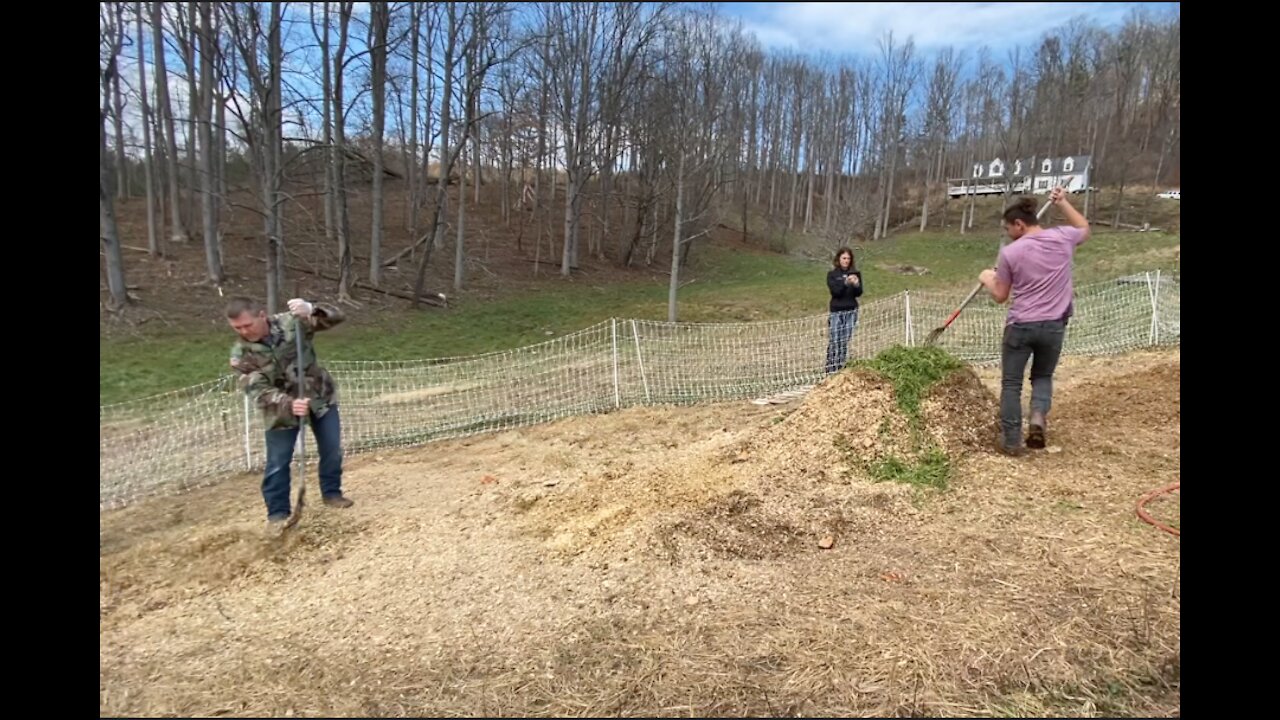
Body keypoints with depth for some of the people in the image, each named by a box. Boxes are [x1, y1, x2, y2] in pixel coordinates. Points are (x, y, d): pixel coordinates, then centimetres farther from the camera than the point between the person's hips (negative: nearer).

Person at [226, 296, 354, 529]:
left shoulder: (291, 321, -17)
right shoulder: (241, 354, -17)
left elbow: (336, 317, -20)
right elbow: (259, 391, -22)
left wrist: (311, 310, -41)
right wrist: (289, 404, -40)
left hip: (320, 397, 1)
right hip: (281, 410, -1)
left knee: (332, 450, 10)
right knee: (278, 463, 3)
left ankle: (332, 493, 32)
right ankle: (278, 513, 19)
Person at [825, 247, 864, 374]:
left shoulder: (856, 273, 8)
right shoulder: (832, 275, 2)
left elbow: (859, 293, 1)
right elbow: (835, 291, -10)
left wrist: (856, 284, -19)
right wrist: (845, 283, -25)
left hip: (851, 311, 2)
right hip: (836, 311, -2)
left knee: (847, 342, -2)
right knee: (834, 342, -6)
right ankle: (830, 371, -2)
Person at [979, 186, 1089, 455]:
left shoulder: (1010, 252, -9)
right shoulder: (1063, 237, -1)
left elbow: (1000, 296, 1)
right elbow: (1085, 228, 26)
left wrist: (987, 279, 20)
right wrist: (1062, 203, 27)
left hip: (1020, 326, -3)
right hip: (1054, 326, 3)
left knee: (1011, 383, 9)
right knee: (1043, 376, 24)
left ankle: (1011, 442, 11)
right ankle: (1038, 416, -2)